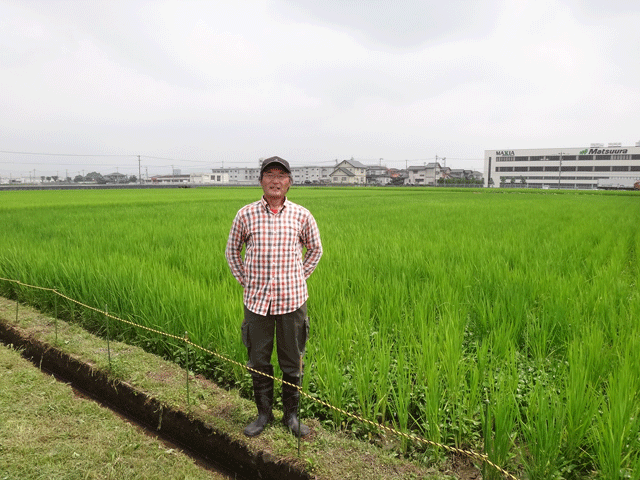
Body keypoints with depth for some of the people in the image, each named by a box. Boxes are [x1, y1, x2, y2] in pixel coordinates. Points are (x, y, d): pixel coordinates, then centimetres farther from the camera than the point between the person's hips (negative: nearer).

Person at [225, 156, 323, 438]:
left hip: (292, 300, 0)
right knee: (258, 361, 11)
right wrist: (244, 280, 6)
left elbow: (315, 250, 17)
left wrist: (300, 278, 9)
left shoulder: (302, 216, 0)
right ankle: (264, 413, 31)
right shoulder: (246, 215, 0)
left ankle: (291, 414, 29)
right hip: (256, 300, 0)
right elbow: (232, 251, 14)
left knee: (292, 362, 10)